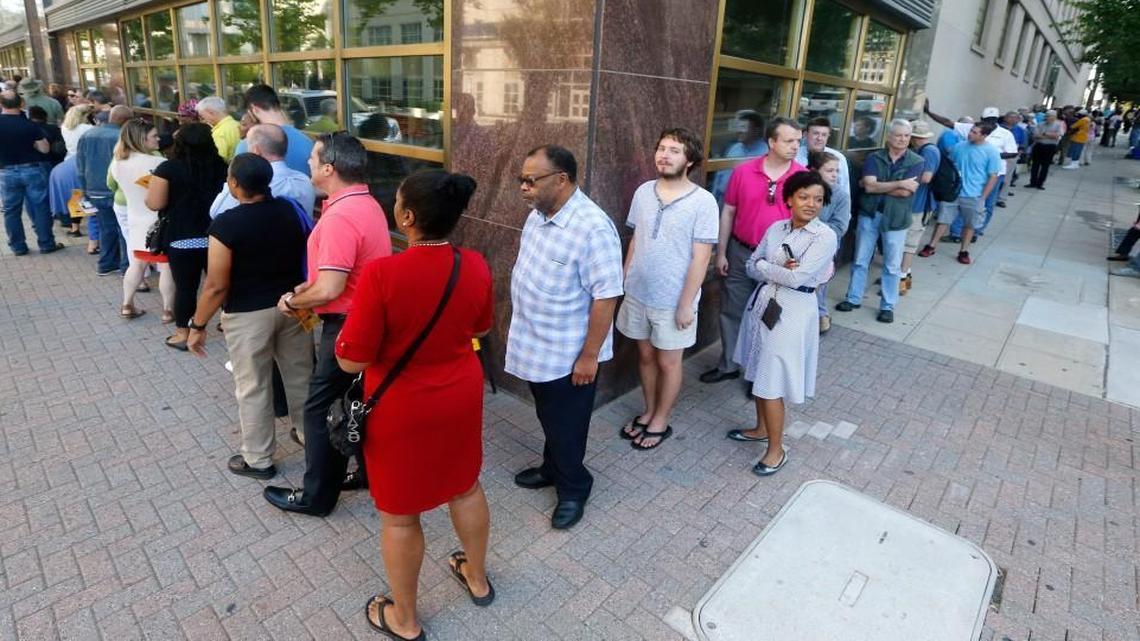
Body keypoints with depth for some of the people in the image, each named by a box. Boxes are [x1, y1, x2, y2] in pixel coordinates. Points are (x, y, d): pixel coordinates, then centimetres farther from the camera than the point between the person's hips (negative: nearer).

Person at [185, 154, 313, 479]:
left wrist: (198, 325, -4)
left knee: (252, 388, 10)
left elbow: (217, 286, -17)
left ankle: (258, 460, 23)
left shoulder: (226, 224, -19)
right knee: (300, 375, 19)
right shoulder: (290, 211, -4)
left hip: (248, 314, -5)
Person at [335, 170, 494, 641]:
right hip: (461, 395, 5)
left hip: (402, 409, -5)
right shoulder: (475, 266, -10)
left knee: (399, 514, 15)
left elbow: (351, 360, -19)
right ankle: (477, 579, 47)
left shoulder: (383, 273, -27)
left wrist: (356, 316, -1)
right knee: (465, 487, 25)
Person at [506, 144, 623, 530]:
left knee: (567, 426, 10)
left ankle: (573, 489, 31)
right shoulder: (538, 214, 2)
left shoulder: (593, 228, -26)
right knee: (549, 418, 25)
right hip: (536, 347, 8)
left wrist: (589, 356, -21)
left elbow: (606, 296, -24)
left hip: (568, 353, -8)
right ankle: (552, 468, 46)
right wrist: (521, 330, 18)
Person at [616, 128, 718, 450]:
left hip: (672, 301, -4)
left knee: (668, 362, 11)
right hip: (638, 295, 5)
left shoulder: (703, 202, -15)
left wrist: (686, 305, -14)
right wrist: (624, 282, 8)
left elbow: (700, 258, -14)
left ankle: (660, 422, 30)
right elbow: (635, 242, 8)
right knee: (645, 355, 18)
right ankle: (648, 412, 38)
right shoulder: (643, 192, -1)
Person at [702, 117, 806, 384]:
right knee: (732, 311, 12)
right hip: (740, 254, 1)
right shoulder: (743, 172, -5)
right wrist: (721, 253, 1)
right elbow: (728, 213, 1)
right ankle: (728, 365, 30)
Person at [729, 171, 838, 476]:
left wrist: (764, 266, -8)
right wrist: (780, 270, -14)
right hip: (762, 305, 6)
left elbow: (797, 278, -21)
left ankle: (776, 450, 15)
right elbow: (751, 268, 4)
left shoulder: (825, 237, -12)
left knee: (772, 384, -2)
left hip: (792, 313, -6)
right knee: (760, 375, 18)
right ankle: (762, 429, 39)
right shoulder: (776, 228, 5)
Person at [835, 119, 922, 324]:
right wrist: (899, 183, -16)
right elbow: (870, 186, -13)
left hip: (896, 219, -1)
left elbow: (905, 192, -15)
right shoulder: (874, 158, 0)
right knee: (860, 260, 9)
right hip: (869, 214, 1)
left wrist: (877, 186, -10)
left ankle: (888, 306, 16)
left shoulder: (916, 162, -3)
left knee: (892, 266, 5)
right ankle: (853, 298, 22)